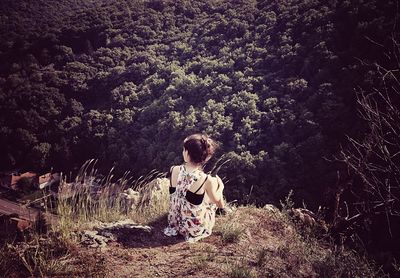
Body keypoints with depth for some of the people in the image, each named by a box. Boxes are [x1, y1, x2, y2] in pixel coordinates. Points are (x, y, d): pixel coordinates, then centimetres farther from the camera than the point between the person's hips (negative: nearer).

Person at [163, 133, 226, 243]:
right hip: (196, 228, -3)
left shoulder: (173, 170, -18)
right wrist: (220, 187, 10)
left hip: (176, 223, 3)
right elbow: (220, 205, -11)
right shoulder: (206, 180, -29)